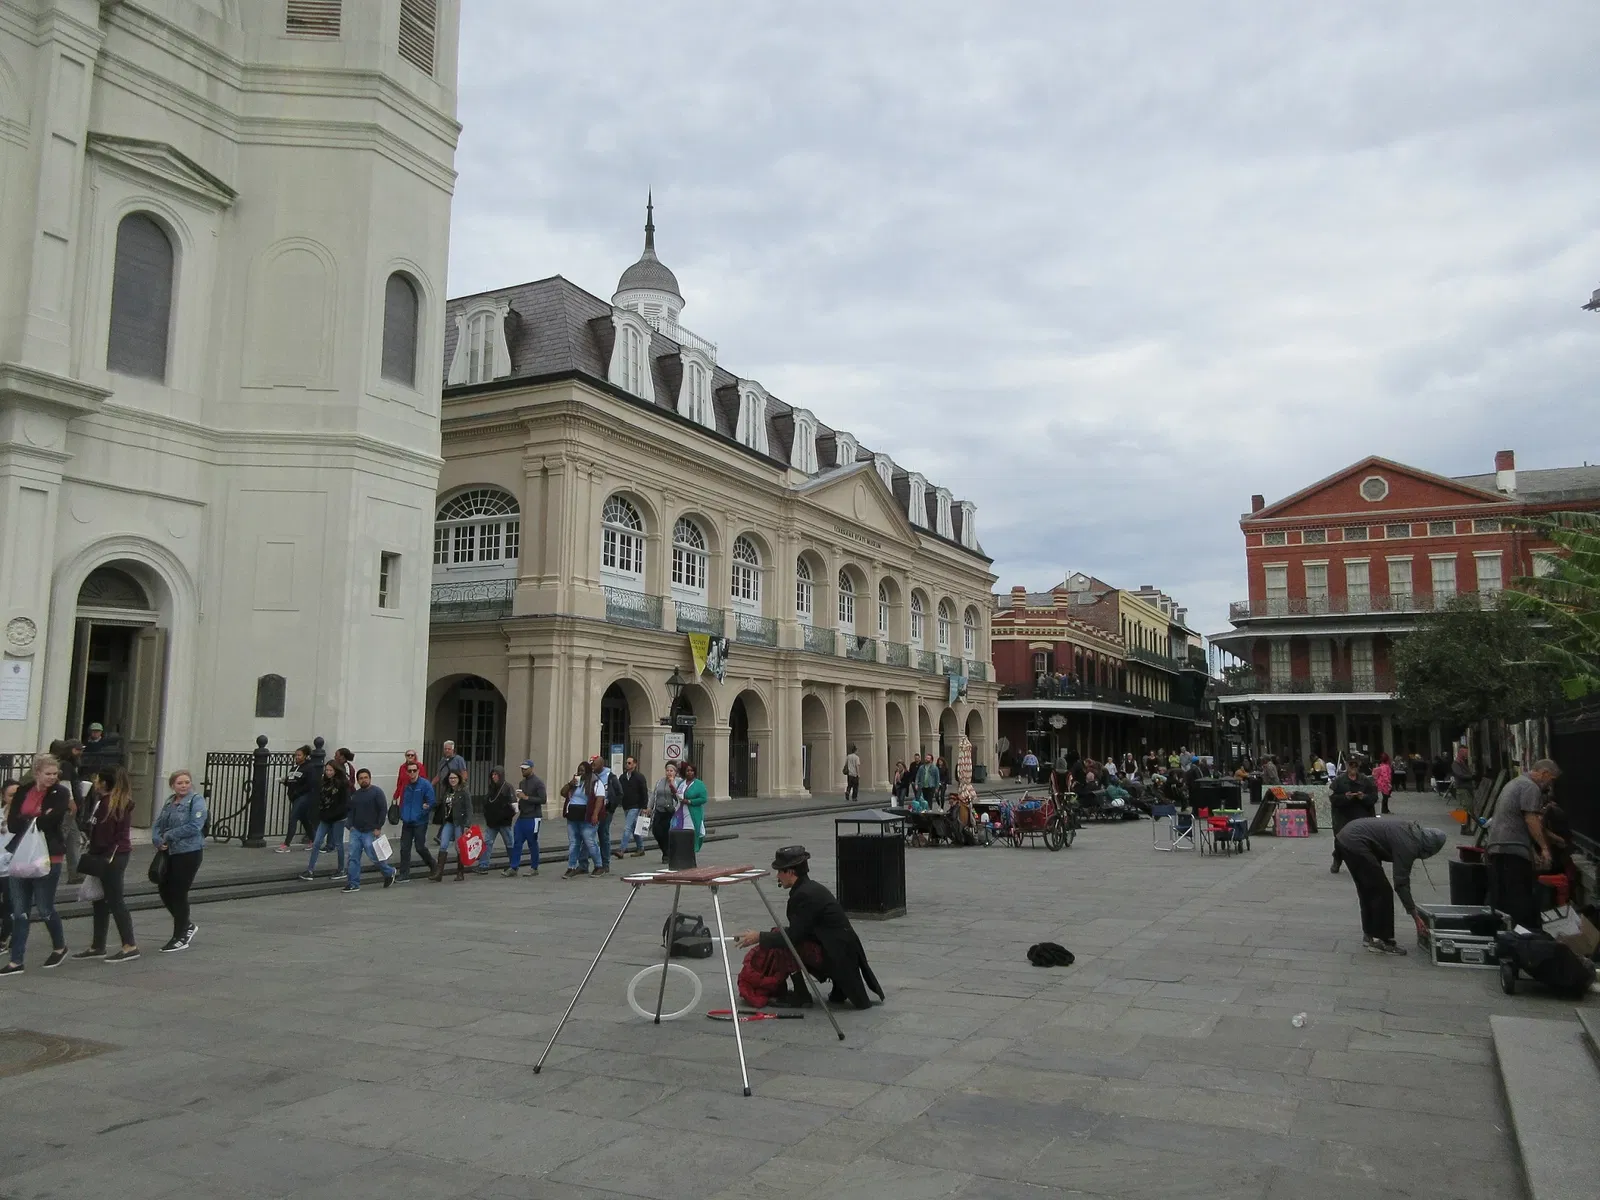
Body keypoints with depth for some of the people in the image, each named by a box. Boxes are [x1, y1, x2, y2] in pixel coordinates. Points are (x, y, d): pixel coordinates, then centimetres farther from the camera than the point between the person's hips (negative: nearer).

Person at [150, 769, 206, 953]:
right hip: (169, 853, 8)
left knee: (179, 894, -1)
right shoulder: (169, 802, 12)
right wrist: (157, 840, -9)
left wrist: (169, 836, -15)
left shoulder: (196, 800, -11)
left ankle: (180, 938, 13)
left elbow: (194, 826, -21)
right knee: (164, 891, 11)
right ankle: (187, 926, 32)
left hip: (189, 853, -8)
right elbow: (157, 824, 11)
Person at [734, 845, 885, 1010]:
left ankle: (800, 995, 2)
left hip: (838, 957, -10)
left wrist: (759, 937, -8)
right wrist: (770, 934, 16)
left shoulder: (805, 894, -18)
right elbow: (800, 931, 19)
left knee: (787, 946, -14)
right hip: (841, 953, 10)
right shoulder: (810, 887, 11)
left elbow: (793, 936, -17)